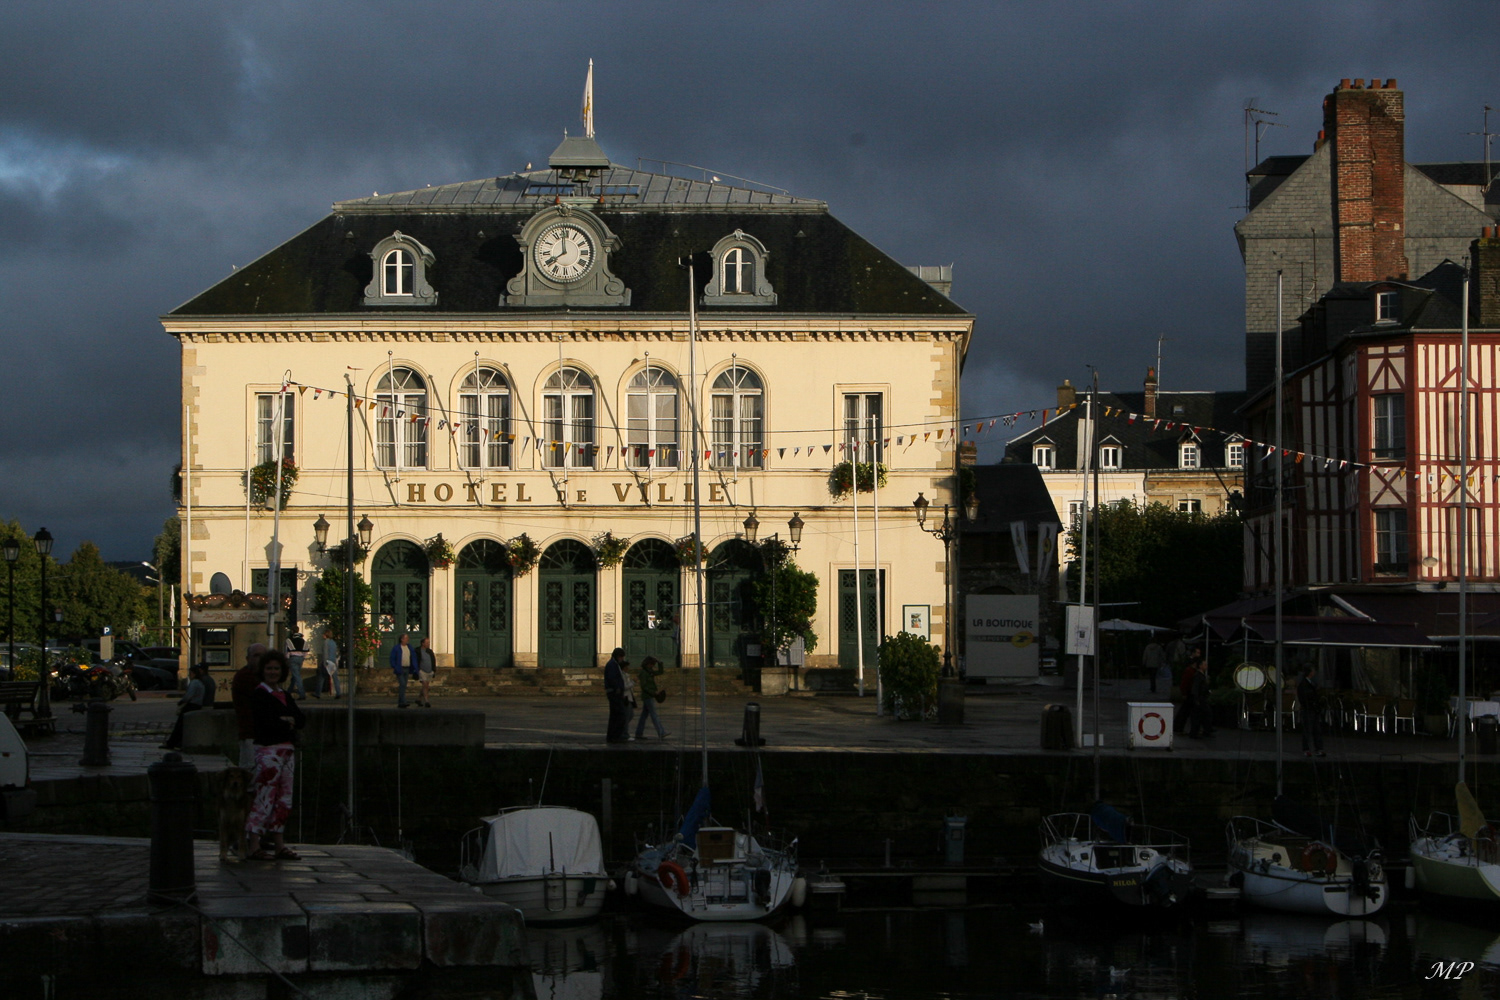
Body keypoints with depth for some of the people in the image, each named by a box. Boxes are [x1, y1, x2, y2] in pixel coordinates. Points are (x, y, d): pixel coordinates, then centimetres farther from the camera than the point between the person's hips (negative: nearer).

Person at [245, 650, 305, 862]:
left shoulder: (285, 696, 17)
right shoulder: (258, 694, -5)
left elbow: (301, 721, 10)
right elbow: (266, 723, -16)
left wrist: (288, 721, -10)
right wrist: (288, 723, -3)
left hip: (287, 750, 8)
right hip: (268, 750, -8)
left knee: (284, 799, 8)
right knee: (264, 797, -10)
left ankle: (279, 845, 13)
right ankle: (254, 846, -9)